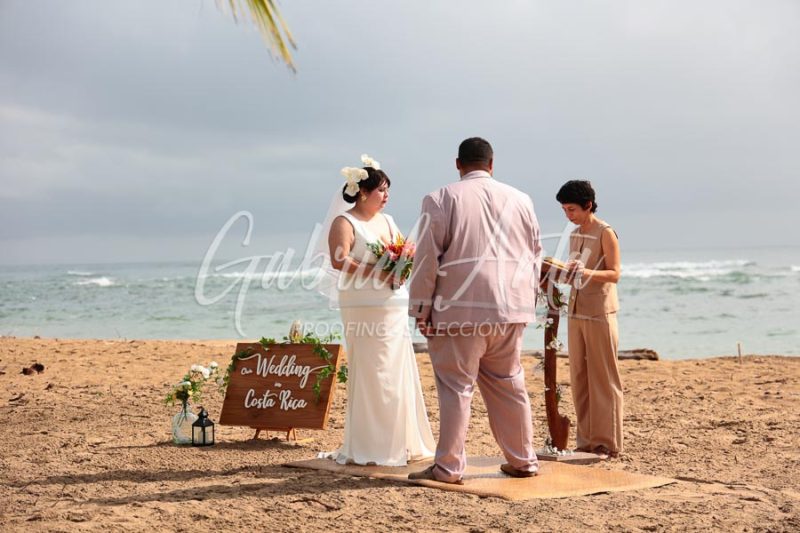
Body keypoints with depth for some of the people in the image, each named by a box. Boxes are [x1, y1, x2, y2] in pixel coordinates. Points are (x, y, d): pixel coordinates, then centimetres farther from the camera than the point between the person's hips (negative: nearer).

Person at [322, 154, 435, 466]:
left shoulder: (387, 221, 18)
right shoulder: (345, 222, -5)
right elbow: (339, 261, -17)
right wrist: (377, 273, -20)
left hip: (394, 305, 7)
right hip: (364, 308, -7)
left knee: (398, 372, 6)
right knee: (370, 374, -7)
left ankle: (400, 442, 13)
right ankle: (368, 448, -2)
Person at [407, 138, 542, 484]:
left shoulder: (441, 199, -3)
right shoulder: (520, 200, 11)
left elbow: (427, 258, -6)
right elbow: (535, 256, 16)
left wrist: (421, 310, -1)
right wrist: (527, 300, 26)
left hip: (461, 309, -4)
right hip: (510, 311, 5)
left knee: (457, 387, -1)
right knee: (509, 385, 15)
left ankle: (448, 468, 1)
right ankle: (523, 461, 22)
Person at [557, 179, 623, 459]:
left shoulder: (605, 233, -7)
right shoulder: (574, 235, 15)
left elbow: (614, 274, -12)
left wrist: (587, 273, -28)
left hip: (600, 313, -7)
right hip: (576, 312, 7)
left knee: (604, 380, -3)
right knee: (579, 379, 6)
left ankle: (608, 443, 1)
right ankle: (587, 440, 12)